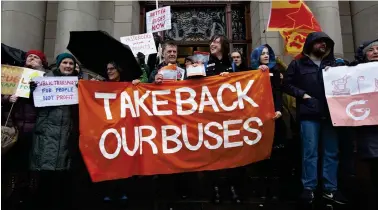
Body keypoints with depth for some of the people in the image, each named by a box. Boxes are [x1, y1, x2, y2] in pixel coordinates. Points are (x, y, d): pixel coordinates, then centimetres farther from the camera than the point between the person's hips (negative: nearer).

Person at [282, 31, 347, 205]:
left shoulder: (332, 63, 18)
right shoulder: (298, 64, 8)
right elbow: (287, 84, 1)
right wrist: (303, 95, -10)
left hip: (330, 113, 4)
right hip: (309, 114, -4)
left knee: (332, 152, 7)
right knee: (310, 152, -2)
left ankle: (330, 189, 18)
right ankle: (309, 187, 9)